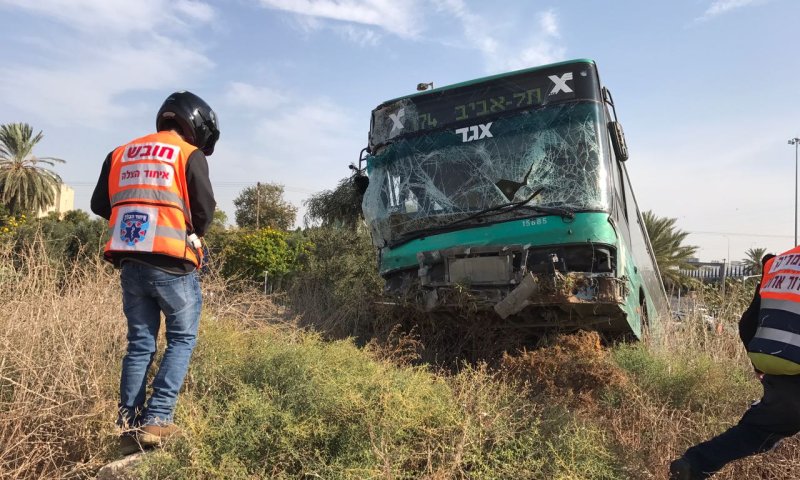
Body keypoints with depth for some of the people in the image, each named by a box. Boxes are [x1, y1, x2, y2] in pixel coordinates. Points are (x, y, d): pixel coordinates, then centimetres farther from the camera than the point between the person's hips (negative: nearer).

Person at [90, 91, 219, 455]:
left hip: (130, 264, 5)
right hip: (171, 264, -5)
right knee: (182, 338, 7)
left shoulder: (120, 154, 15)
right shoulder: (189, 155, -2)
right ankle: (156, 421, 0)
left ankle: (128, 427, 13)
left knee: (139, 343, 13)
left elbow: (100, 204, 16)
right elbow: (204, 210, -6)